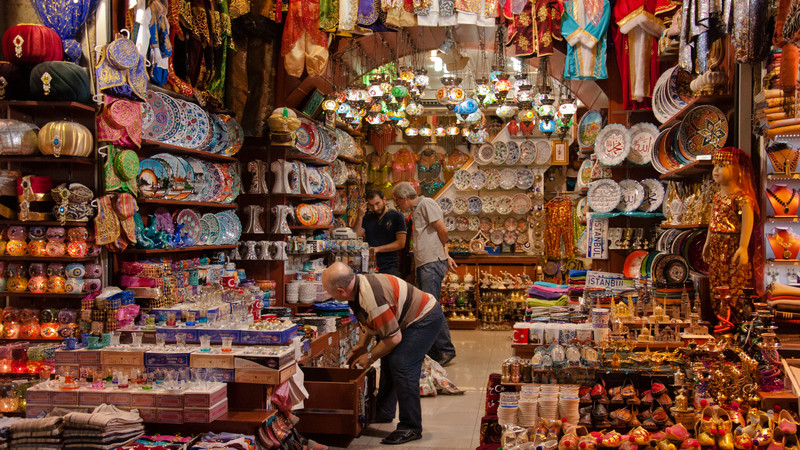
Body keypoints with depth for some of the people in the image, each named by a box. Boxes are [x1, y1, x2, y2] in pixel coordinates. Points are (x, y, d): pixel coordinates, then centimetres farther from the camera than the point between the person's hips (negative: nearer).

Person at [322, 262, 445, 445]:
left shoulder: (372, 298, -35)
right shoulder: (358, 287, -3)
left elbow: (394, 338, -26)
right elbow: (370, 324, 17)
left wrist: (370, 357, -13)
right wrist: (361, 347, 11)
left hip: (426, 318, -11)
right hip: (409, 318, 11)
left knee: (401, 365, -18)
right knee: (388, 359, 17)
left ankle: (411, 427, -9)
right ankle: (384, 412, 32)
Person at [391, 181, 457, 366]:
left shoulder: (426, 204, -7)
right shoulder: (415, 210, 23)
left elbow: (443, 230, -11)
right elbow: (442, 236, 23)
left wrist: (443, 254, 5)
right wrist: (446, 255, 13)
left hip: (432, 263, -10)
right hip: (423, 264, 10)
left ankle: (446, 350, -7)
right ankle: (433, 352, 14)